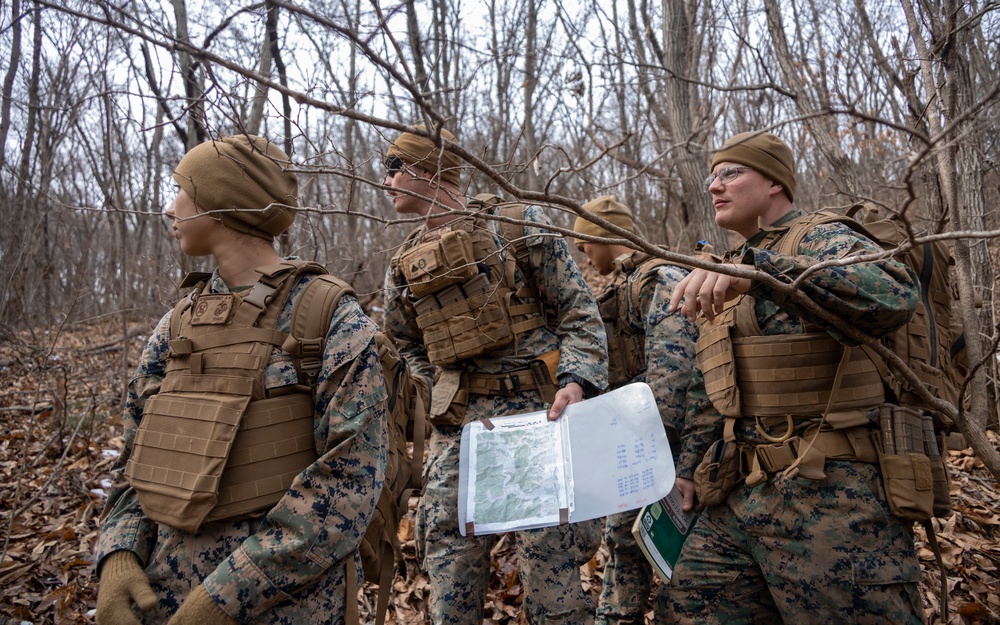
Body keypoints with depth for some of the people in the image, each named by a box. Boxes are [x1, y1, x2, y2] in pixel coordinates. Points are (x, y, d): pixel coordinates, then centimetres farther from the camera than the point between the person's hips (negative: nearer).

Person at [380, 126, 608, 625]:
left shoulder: (518, 226, -1)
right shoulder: (404, 265, 13)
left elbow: (579, 312, -3)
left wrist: (577, 380, -18)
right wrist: (450, 387, 12)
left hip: (538, 413, -4)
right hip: (457, 423, 5)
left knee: (552, 575, -1)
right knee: (448, 568, 6)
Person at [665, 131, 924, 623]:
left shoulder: (823, 241, -5)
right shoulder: (728, 275, 19)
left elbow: (894, 296, -30)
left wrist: (759, 271, -39)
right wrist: (688, 467, 17)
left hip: (825, 492, -8)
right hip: (739, 493, 8)